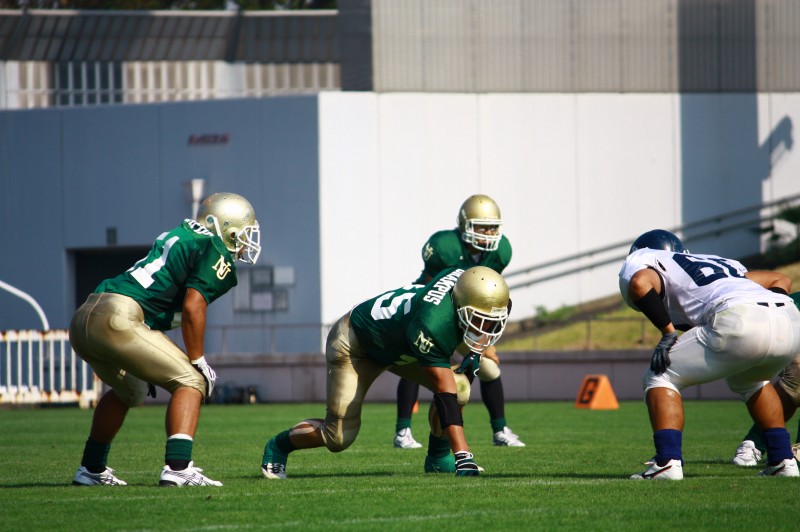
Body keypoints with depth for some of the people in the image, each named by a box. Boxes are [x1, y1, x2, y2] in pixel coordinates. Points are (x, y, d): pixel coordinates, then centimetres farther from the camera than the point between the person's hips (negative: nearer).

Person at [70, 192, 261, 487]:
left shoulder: (177, 238, 28)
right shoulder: (214, 252, 2)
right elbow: (192, 308, -9)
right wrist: (199, 361, 2)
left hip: (83, 320, 9)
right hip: (118, 319, -9)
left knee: (129, 391, 31)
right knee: (191, 381, -1)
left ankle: (92, 469, 36)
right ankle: (177, 467, -16)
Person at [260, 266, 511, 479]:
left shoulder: (463, 278, -24)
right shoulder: (431, 326, -44)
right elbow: (444, 395, -43)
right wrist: (463, 457, -44)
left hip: (395, 342, 8)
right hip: (355, 343, -8)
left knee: (459, 387, -14)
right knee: (339, 438, -7)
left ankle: (438, 458, 6)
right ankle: (278, 446, 21)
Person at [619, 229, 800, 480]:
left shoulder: (641, 261, 20)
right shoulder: (720, 263, 40)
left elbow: (640, 283, -5)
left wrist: (668, 332, 3)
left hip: (741, 323, -6)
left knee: (659, 378, 10)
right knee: (749, 380, 37)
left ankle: (668, 462, -6)